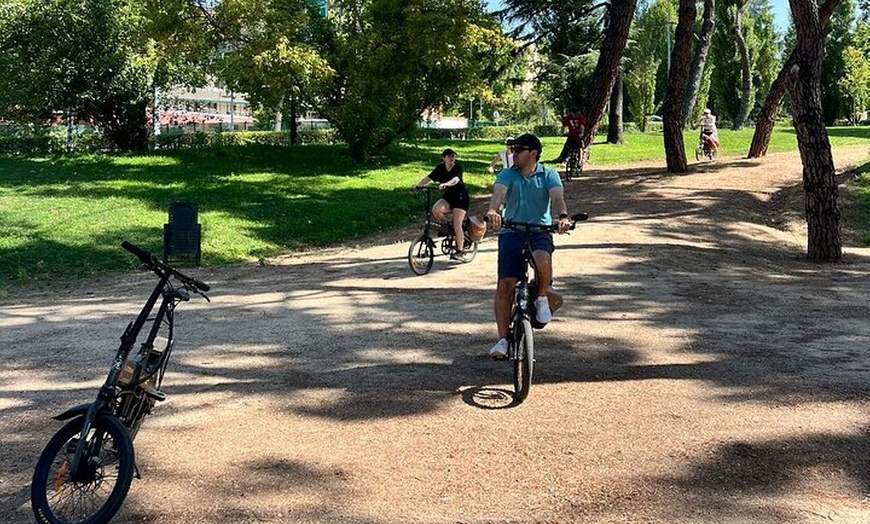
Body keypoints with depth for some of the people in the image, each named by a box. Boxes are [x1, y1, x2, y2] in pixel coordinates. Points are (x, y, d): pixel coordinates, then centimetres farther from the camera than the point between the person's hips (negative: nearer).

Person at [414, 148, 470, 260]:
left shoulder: (458, 168, -14)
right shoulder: (440, 168, -1)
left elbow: (456, 179, -34)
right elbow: (428, 178, -10)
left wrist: (446, 184, -54)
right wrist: (418, 185, -27)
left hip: (460, 198, -4)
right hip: (447, 197, 4)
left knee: (457, 225, -13)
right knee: (435, 209, -27)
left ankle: (459, 251, -2)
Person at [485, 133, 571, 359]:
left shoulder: (549, 175, 4)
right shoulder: (507, 175, 4)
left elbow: (557, 197, -14)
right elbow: (498, 193, -17)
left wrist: (563, 217, -37)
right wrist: (492, 211, -40)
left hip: (540, 231, -1)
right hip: (511, 232, 1)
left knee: (542, 259, -35)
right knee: (505, 285, -9)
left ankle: (542, 296, -3)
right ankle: (503, 339, 1)